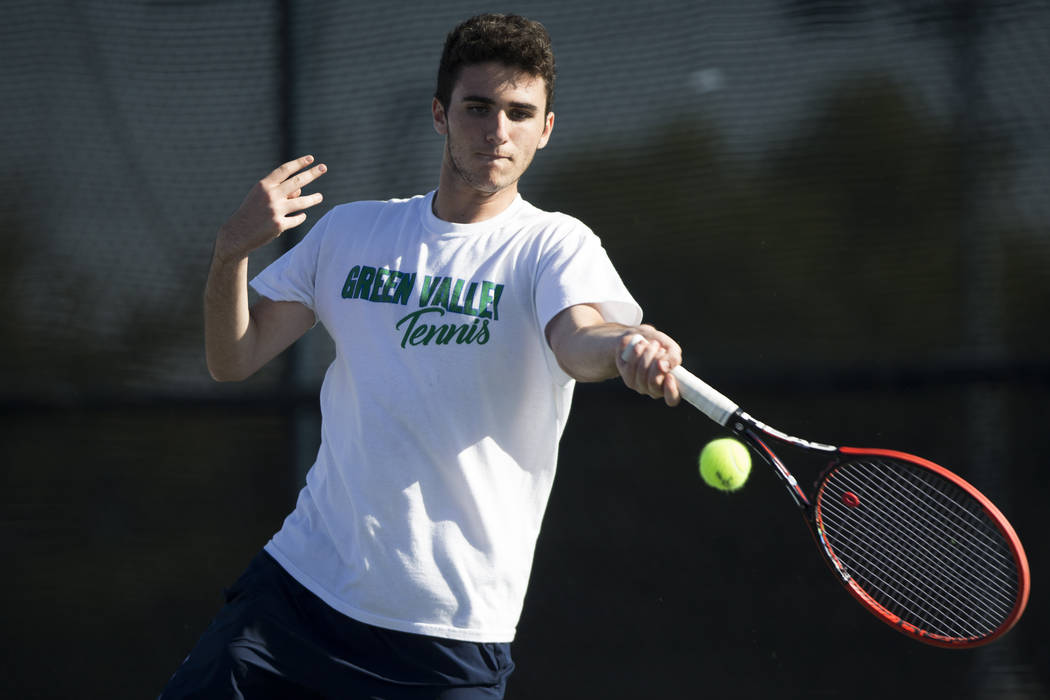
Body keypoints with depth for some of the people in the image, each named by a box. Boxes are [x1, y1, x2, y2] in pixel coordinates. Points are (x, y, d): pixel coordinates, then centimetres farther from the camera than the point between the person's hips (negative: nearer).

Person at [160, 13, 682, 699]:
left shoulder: (552, 245, -4)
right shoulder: (349, 230, 10)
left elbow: (578, 340, -25)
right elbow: (234, 359, 8)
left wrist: (627, 349, -49)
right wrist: (233, 249, -11)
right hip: (300, 583, 4)